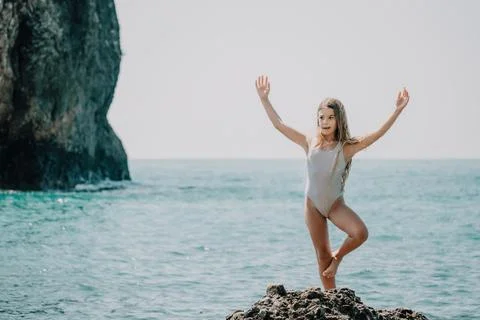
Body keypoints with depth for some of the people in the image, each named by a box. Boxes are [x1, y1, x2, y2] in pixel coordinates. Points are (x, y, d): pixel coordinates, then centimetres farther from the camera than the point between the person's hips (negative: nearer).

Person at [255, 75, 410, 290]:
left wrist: (398, 110, -25)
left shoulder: (346, 148, -9)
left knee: (360, 233, -26)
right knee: (322, 254, 7)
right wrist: (264, 99, -4)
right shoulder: (310, 143, -3)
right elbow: (279, 125, -1)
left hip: (336, 204, -2)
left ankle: (338, 257, 5)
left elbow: (378, 134, -17)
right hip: (313, 205, 2)